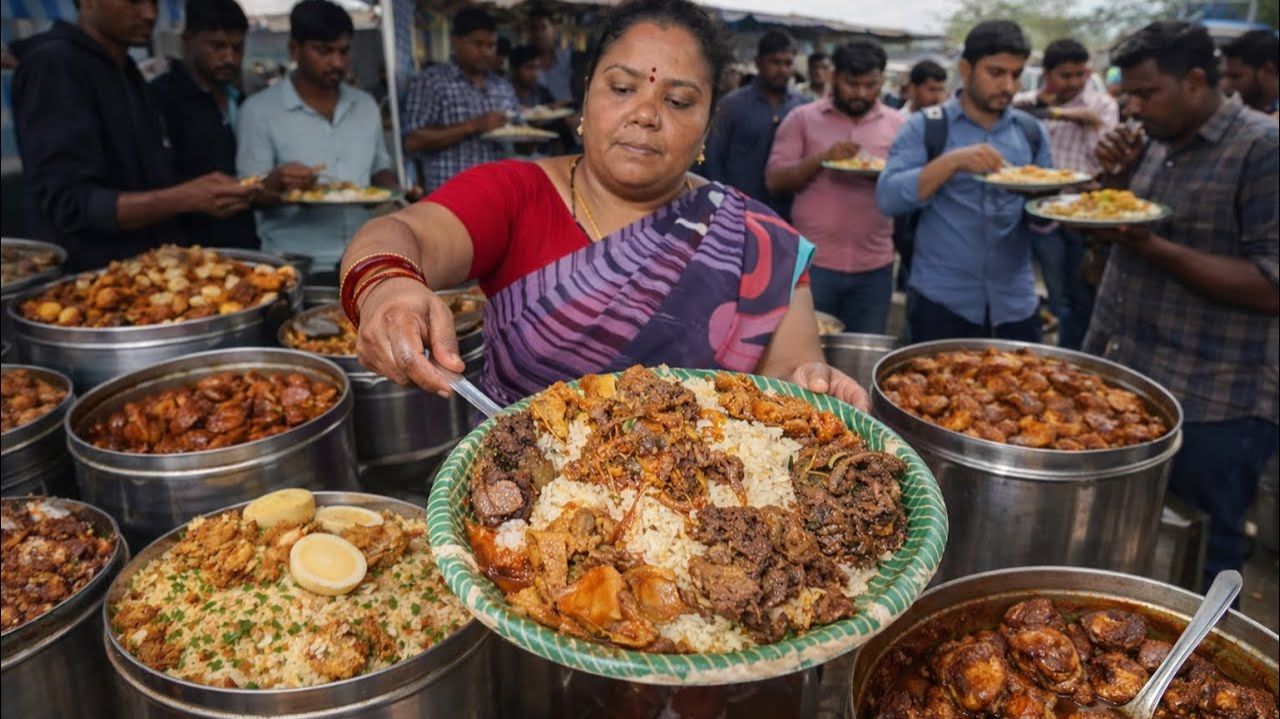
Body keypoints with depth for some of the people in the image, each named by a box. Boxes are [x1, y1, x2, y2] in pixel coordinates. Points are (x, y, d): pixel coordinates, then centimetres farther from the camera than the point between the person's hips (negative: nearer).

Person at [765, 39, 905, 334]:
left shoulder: (897, 125, 8)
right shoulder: (802, 118, 2)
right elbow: (775, 180, -3)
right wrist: (822, 157, -18)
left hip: (875, 266, 3)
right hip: (814, 261, -2)